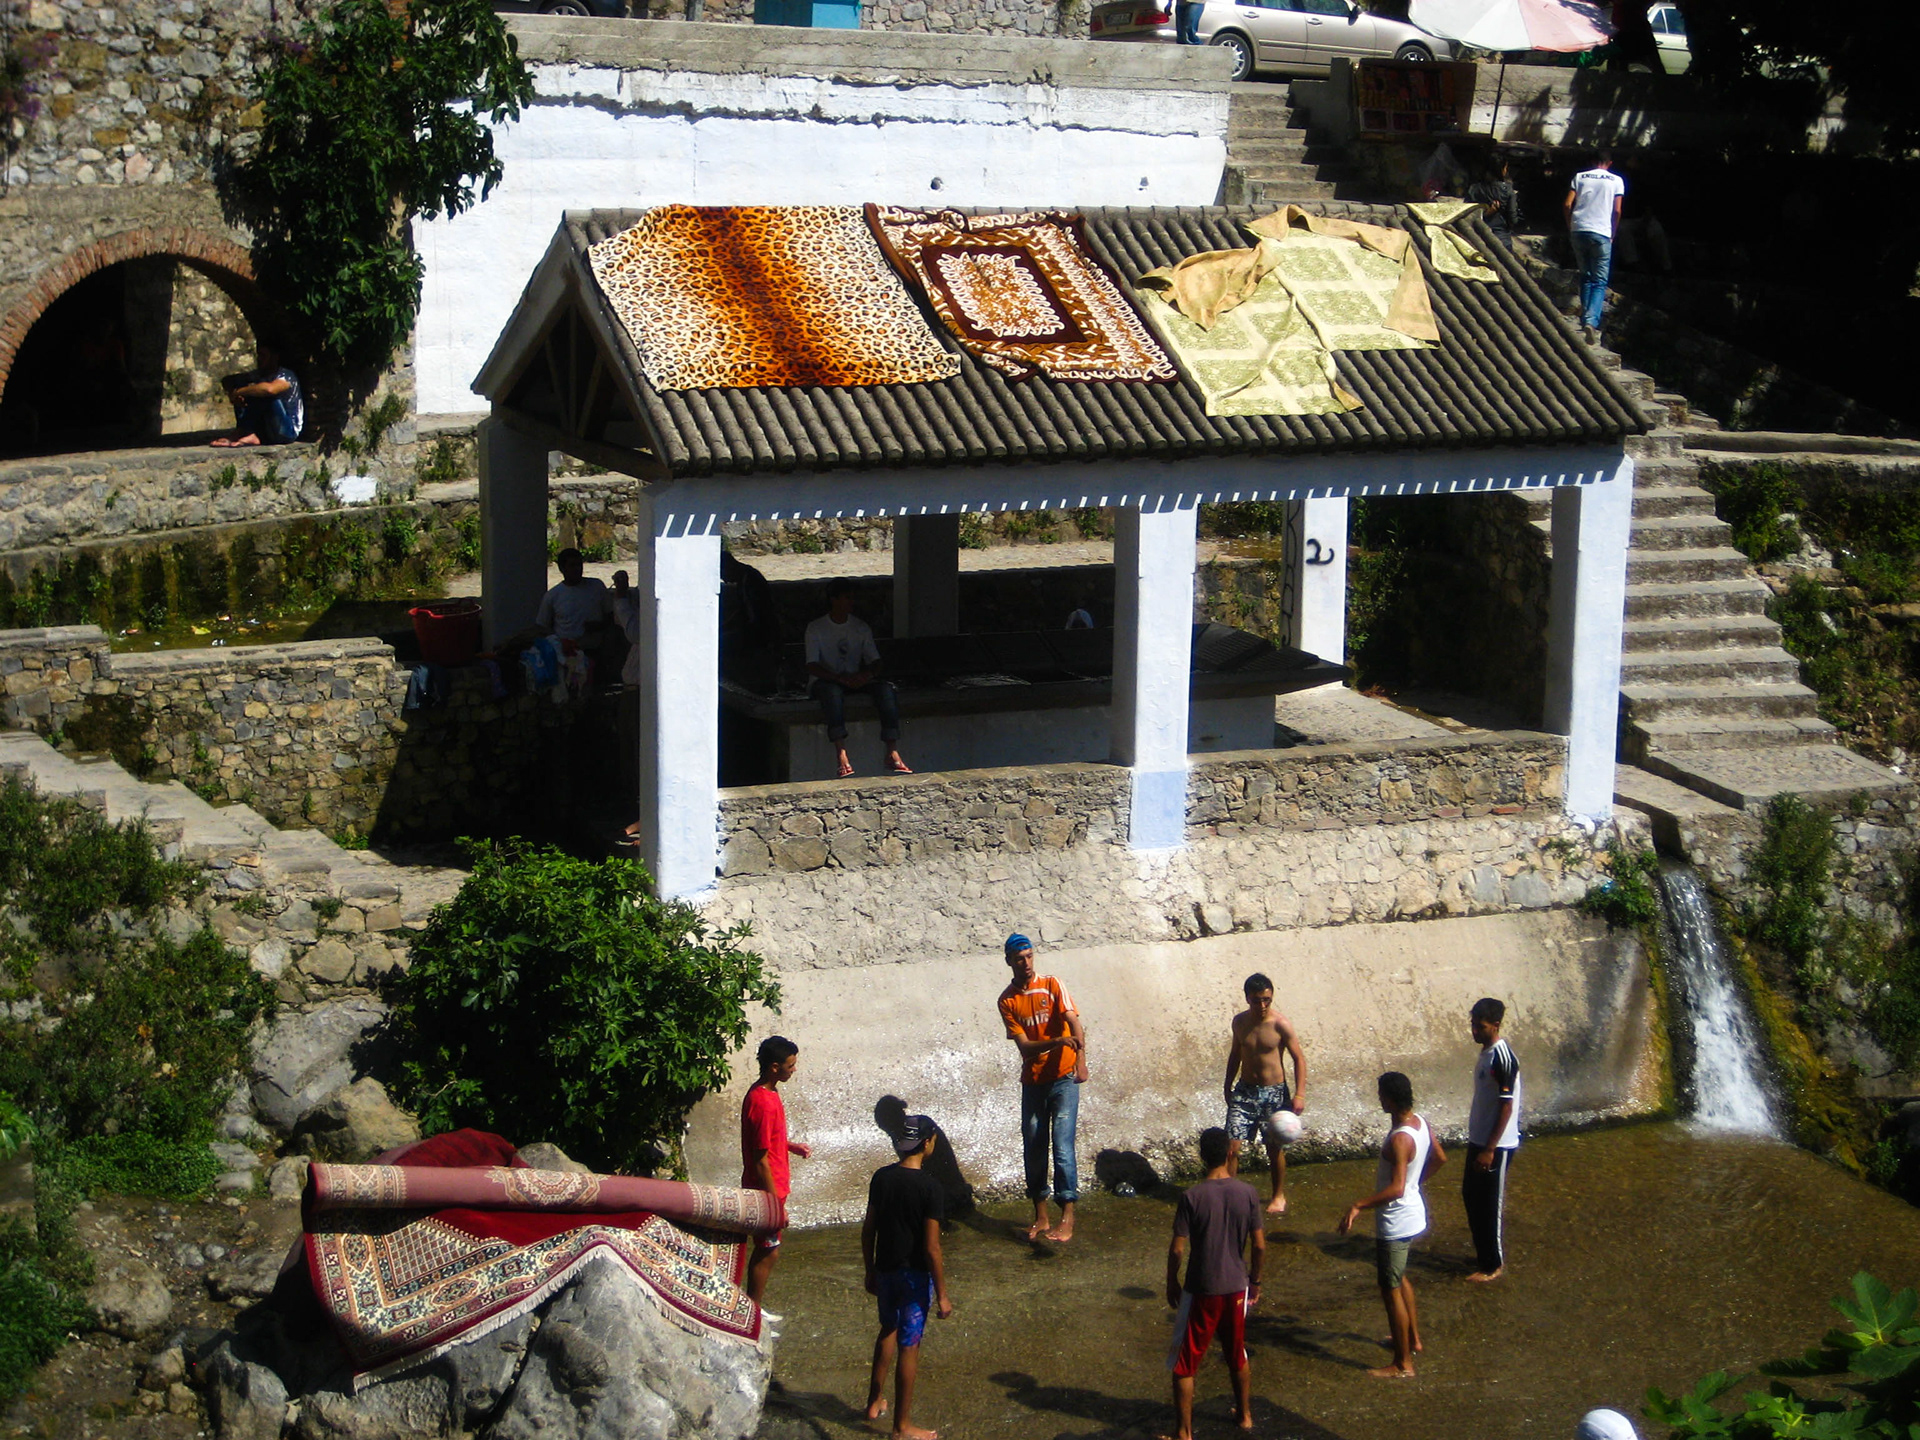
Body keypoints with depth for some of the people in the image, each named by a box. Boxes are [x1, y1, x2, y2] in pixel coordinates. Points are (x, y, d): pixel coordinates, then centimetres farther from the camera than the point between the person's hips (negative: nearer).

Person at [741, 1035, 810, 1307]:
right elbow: (761, 1161, -24)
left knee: (767, 1251, 17)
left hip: (771, 1187, 10)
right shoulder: (763, 1103, -26)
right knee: (768, 1252, 2)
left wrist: (791, 1146, 6)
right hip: (766, 1191, -10)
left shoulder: (765, 1093, 5)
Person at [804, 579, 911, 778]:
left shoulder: (860, 627, 12)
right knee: (833, 692, -40)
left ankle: (892, 753, -36)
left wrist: (867, 675, -18)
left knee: (885, 688, -26)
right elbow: (812, 666, -11)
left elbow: (875, 662, 8)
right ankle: (841, 755, -52)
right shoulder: (816, 629, -1)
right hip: (827, 680, -4)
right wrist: (841, 678, -26)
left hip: (856, 679, 4)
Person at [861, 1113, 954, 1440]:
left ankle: (875, 1403, 36)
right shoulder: (928, 1187, -20)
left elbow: (868, 1230, 4)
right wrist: (942, 1295, -11)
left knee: (888, 1330, 27)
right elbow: (931, 1248, -19)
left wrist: (870, 1271, 17)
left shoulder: (881, 1177, -3)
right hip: (915, 1275, -6)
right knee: (909, 1346, 4)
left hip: (885, 1269, 6)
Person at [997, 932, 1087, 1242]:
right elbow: (1024, 1045, -9)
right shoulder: (1007, 1001, 0)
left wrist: (1081, 1059, -35)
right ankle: (1040, 1218, 21)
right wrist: (1057, 1041, -28)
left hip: (1063, 1078, -3)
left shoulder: (1052, 986, -4)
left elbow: (1074, 1022, -17)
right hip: (1032, 1081, 3)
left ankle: (1067, 1217, -9)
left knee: (1062, 1147, -10)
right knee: (1033, 1149, 9)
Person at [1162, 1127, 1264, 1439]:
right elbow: (1260, 1246, -2)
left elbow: (1177, 1249, -14)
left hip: (1201, 1290, -4)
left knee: (1183, 1365, 8)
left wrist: (1172, 1283, 2)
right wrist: (1255, 1280, 13)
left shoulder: (1192, 1197, -17)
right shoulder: (1247, 1193, -7)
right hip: (1236, 1287, 4)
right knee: (1237, 1356, 24)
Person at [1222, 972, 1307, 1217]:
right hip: (1244, 1091, 3)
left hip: (1274, 1093, -3)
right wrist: (1228, 1086, 19)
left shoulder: (1280, 1024, -13)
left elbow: (1299, 1059, -10)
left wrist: (1299, 1094, -17)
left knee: (1275, 1147, 7)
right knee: (1232, 1143, -6)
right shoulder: (1240, 1021, 0)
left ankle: (1279, 1196, 26)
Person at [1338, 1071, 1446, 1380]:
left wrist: (1358, 1206, -34)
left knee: (1391, 1290, 1)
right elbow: (1440, 1158, 15)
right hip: (1414, 1213, 10)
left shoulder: (1399, 1139, -29)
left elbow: (1396, 1189, -36)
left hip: (1396, 1223, -10)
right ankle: (1413, 1339, 42)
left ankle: (1403, 1364, 9)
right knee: (1400, 1277, 29)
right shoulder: (1421, 1124, -1)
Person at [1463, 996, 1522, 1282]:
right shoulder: (1486, 1052, 9)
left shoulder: (1502, 1058, -21)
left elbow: (1506, 1108, -22)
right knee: (1470, 1196, 17)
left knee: (1490, 1204, 1)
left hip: (1496, 1146, -10)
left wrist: (1489, 1150, -22)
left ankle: (1493, 1264, 13)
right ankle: (1483, 1256, 30)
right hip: (1478, 1141, 10)